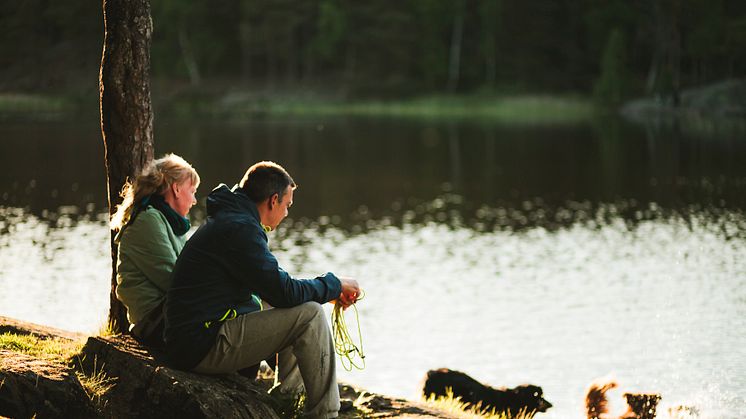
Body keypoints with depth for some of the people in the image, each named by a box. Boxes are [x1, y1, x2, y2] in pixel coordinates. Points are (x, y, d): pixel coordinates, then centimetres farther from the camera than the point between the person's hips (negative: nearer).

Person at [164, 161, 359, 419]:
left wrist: (331, 291, 18)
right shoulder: (239, 228, -16)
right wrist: (334, 284, -3)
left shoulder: (227, 222, 18)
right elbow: (283, 291, -19)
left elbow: (272, 287, 25)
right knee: (309, 316, -15)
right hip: (205, 345, -11)